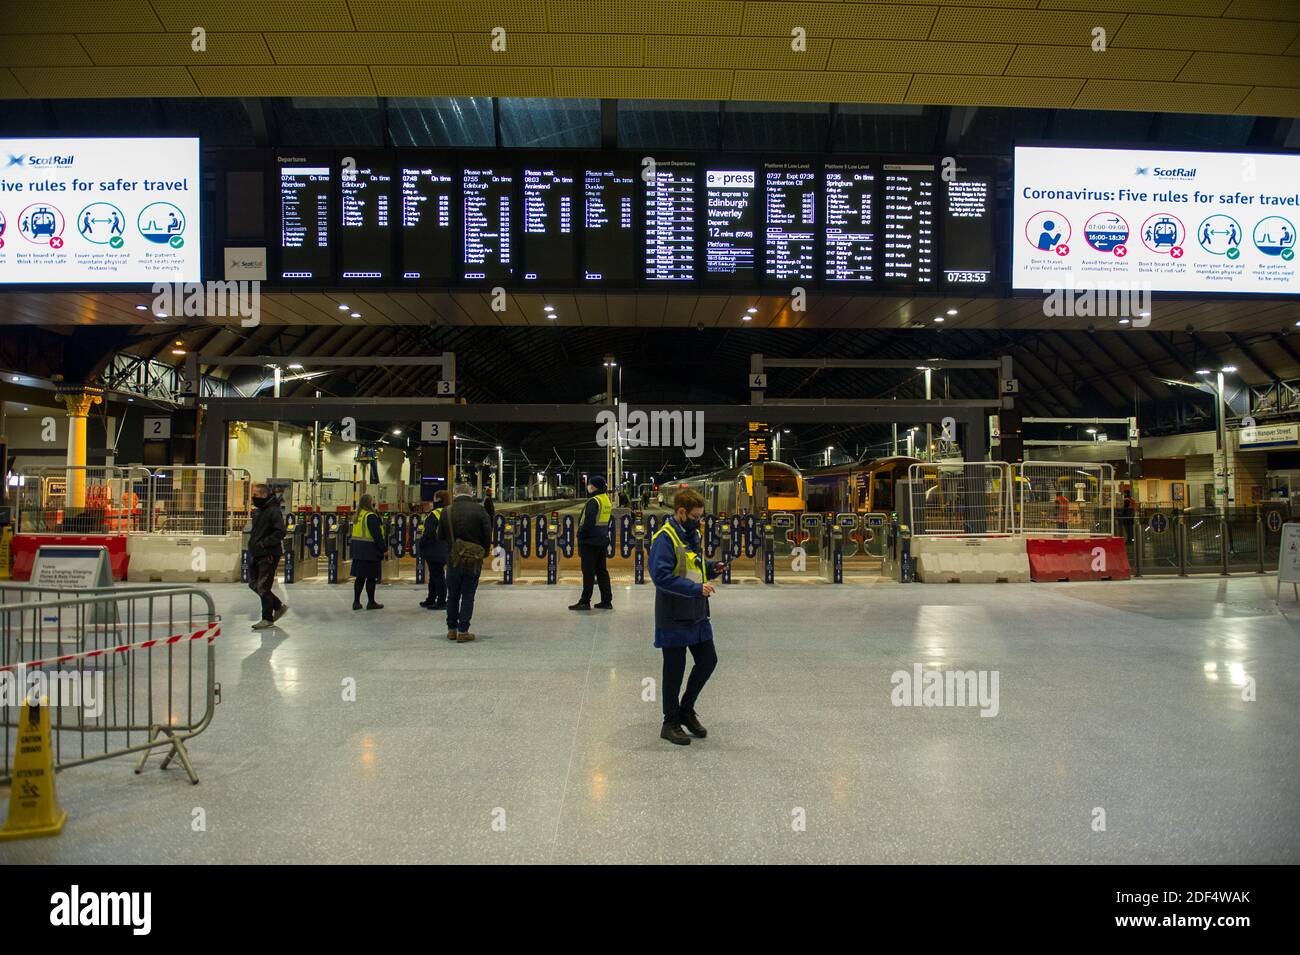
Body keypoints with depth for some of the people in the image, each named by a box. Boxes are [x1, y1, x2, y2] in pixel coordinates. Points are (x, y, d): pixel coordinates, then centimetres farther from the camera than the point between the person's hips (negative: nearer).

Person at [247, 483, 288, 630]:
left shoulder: (274, 511, -14)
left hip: (269, 555, -9)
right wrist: (253, 544, 11)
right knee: (254, 584, 13)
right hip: (256, 554, 9)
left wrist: (263, 543, -24)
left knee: (263, 587, -5)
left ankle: (267, 618, 8)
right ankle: (279, 606, 26)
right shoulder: (258, 511, 13)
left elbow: (280, 533, -22)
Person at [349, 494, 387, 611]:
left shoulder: (358, 515, 11)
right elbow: (377, 535, -18)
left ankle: (356, 602, 15)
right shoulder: (371, 516, -16)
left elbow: (357, 533, 16)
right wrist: (384, 548, -9)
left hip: (358, 551, 8)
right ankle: (371, 602, 7)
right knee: (371, 577, 1)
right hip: (371, 551, -8)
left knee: (360, 577, 12)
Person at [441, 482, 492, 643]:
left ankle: (452, 629, 20)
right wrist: (485, 552, 7)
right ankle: (463, 631, 5)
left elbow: (441, 536, 3)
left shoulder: (447, 511, -4)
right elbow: (488, 534, -8)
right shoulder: (479, 510, -8)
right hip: (474, 561, -1)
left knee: (453, 596, 15)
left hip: (453, 560, 1)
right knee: (468, 596, 6)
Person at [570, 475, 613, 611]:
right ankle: (606, 601, 15)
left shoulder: (593, 501, -16)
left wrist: (580, 538, -13)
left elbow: (588, 522, -20)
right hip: (602, 541, 9)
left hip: (590, 542, -9)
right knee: (601, 570, 13)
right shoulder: (607, 500, 12)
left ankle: (585, 602, 0)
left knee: (588, 572, -4)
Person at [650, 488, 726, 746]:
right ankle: (671, 724, 19)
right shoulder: (664, 538, -17)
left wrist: (712, 569, 2)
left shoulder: (692, 534, 11)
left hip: (697, 614, 8)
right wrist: (697, 588, -25)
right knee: (674, 669, 3)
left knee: (708, 660, 13)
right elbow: (662, 577, -25)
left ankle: (686, 710, 31)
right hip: (674, 618, -8)